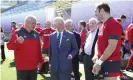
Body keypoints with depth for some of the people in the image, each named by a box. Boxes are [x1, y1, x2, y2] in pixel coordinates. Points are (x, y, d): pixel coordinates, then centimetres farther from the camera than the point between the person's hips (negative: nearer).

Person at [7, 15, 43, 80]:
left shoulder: (36, 34, 8)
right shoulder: (18, 33, -7)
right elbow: (9, 46, -12)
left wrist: (40, 60, 11)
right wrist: (17, 42, -31)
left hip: (34, 66, 5)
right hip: (22, 67, -4)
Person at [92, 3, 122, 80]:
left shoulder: (114, 24, -15)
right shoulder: (103, 26, 14)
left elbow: (112, 46, -22)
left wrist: (99, 62, -20)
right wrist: (96, 55, -1)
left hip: (111, 62, -9)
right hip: (103, 61, 9)